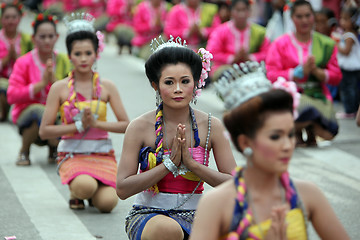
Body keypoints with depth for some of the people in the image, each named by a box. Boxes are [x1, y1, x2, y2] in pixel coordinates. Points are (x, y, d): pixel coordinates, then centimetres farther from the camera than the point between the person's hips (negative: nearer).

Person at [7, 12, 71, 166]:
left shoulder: (63, 61, 2)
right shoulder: (24, 63, -6)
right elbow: (12, 96, -15)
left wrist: (54, 81, -19)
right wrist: (41, 84, -21)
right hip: (26, 115, -3)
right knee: (39, 111, -38)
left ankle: (53, 147, 10)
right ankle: (24, 151, -10)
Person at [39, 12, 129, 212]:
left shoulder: (106, 87, 3)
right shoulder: (59, 88, -1)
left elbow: (126, 125, 1)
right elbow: (44, 131, -4)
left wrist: (96, 123, -13)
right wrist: (79, 125, -13)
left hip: (102, 153, 2)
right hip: (72, 154, -2)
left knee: (107, 203, -23)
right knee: (85, 186, -35)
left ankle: (91, 190, 14)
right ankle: (75, 191, 4)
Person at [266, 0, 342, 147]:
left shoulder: (326, 44, 10)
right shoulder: (280, 44, 4)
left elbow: (336, 77, 9)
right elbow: (272, 76, -4)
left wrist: (316, 71, -10)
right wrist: (300, 71, -12)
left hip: (319, 96, 2)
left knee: (328, 133, -26)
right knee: (308, 111, -37)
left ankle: (311, 132, 14)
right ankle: (296, 131, 1)